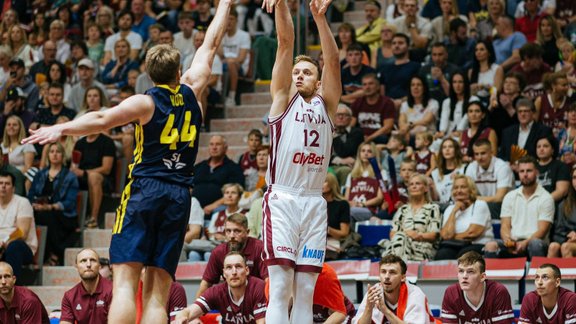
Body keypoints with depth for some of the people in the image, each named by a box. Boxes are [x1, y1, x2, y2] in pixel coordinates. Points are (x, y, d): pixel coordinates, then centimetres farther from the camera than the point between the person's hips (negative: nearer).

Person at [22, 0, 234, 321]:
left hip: (144, 190, -4)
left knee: (126, 282, -12)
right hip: (180, 197, 4)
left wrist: (61, 128, -24)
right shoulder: (191, 92, 11)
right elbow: (211, 45, 25)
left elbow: (102, 119, -18)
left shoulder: (145, 102, 0)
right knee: (157, 296, 0)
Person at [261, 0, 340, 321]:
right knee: (280, 287, -11)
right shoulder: (283, 98, 12)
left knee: (306, 291, 2)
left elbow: (333, 60, 2)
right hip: (282, 199, -3)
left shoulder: (326, 104, 16)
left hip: (314, 202, 3)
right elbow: (286, 43, 1)